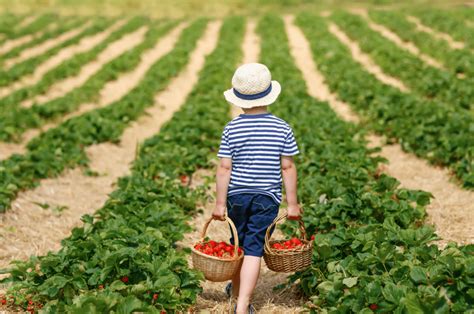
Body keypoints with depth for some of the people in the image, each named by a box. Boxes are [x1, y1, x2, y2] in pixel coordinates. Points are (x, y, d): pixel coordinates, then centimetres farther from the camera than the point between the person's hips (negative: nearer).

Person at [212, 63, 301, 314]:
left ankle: (237, 290, 41)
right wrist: (292, 203, 2)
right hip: (267, 197, -1)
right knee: (254, 250, 0)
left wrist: (220, 203, -1)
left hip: (237, 194, 2)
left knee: (239, 244, 20)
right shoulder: (282, 129, -6)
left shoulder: (231, 129, -7)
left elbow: (224, 168, -7)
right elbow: (288, 167, -4)